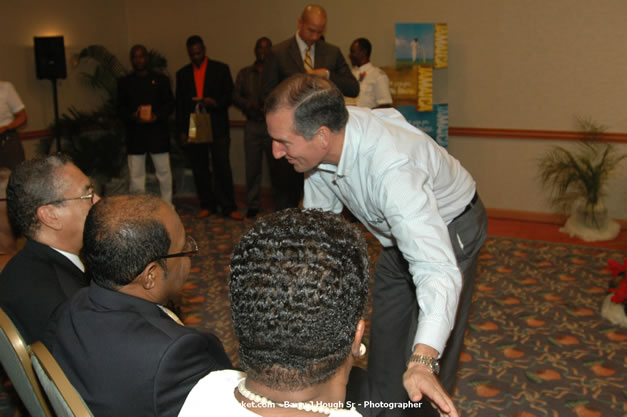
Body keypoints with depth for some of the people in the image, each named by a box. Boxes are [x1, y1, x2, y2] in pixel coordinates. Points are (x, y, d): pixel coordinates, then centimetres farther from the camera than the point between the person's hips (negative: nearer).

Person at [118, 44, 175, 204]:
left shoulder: (160, 80, 7)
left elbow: (170, 104, 4)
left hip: (158, 132, -1)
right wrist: (132, 116, -13)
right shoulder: (124, 82, 11)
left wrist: (157, 116, -15)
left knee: (164, 172, 2)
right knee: (136, 175, 1)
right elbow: (121, 107, 8)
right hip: (135, 133, 1)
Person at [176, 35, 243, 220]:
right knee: (200, 169, 6)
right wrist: (181, 131, 6)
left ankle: (229, 207, 1)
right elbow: (179, 104, 12)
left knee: (222, 168, -5)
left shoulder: (221, 69, 5)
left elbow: (229, 96, 4)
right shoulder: (182, 73, 12)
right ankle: (207, 205, 16)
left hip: (217, 127, -3)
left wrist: (215, 102, -17)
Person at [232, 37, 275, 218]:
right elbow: (235, 96, 10)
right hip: (252, 125, 3)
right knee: (252, 167, 4)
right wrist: (249, 103, -10)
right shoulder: (244, 73, 15)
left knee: (276, 165, -3)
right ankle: (252, 205, 12)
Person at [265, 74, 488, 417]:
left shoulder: (392, 168, -44)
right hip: (397, 236, 7)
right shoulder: (321, 144, -22)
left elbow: (436, 269, -52)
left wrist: (422, 361, -64)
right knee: (385, 349, 20)